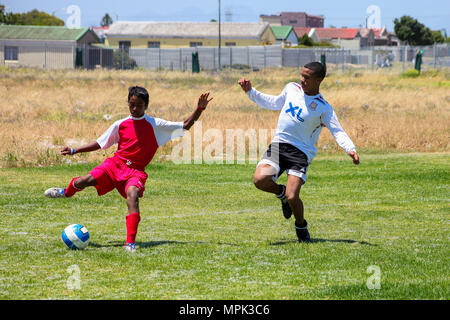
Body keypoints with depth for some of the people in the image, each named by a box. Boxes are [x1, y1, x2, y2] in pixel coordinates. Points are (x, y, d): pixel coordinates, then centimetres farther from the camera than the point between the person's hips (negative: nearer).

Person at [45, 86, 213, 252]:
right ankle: (67, 192, 19)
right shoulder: (121, 124, 9)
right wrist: (74, 151, 15)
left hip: (135, 171, -2)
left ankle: (131, 242, -37)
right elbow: (100, 143, 18)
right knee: (84, 181, -20)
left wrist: (199, 109, -8)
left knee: (133, 195, -34)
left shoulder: (155, 125, 4)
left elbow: (185, 126, 5)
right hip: (115, 163, 2)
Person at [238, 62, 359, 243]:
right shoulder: (292, 89, 11)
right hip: (278, 145, 4)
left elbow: (337, 131, -10)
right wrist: (250, 91, 22)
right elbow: (274, 103, 28)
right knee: (260, 179, -22)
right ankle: (281, 193, 13)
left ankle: (301, 226, 16)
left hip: (301, 151, -4)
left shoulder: (323, 108, -4)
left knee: (292, 197, -18)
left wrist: (350, 149, -28)